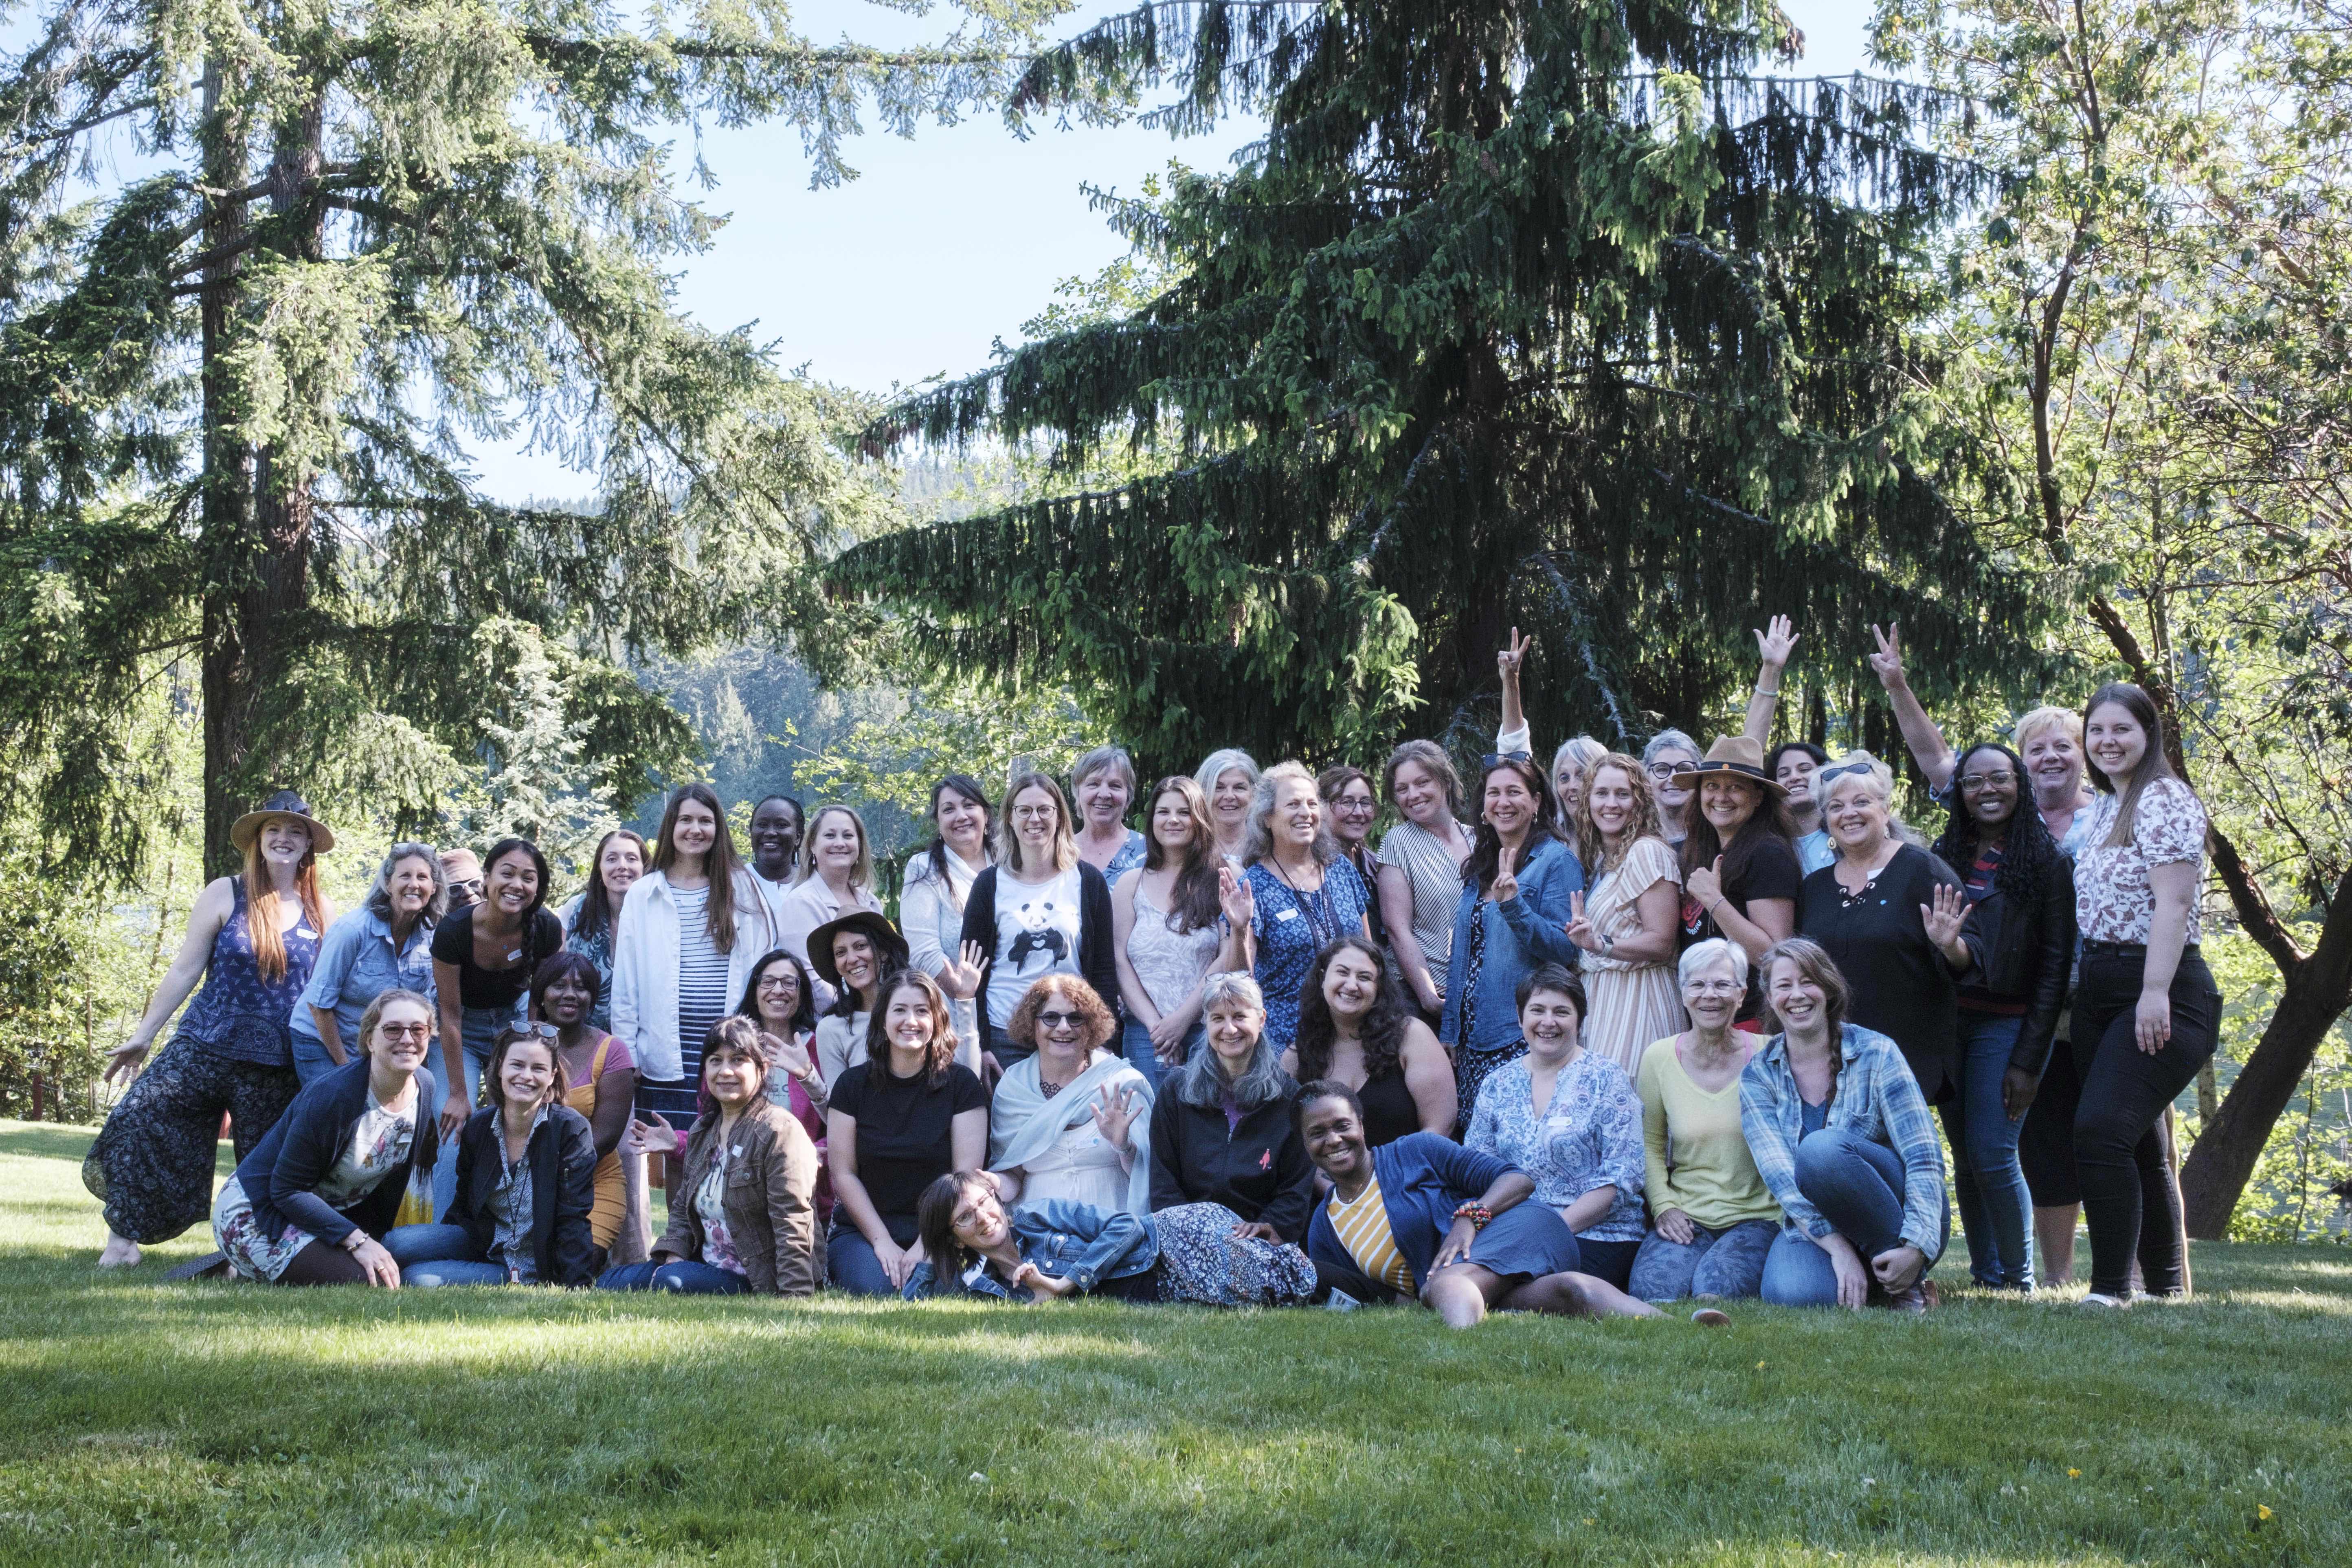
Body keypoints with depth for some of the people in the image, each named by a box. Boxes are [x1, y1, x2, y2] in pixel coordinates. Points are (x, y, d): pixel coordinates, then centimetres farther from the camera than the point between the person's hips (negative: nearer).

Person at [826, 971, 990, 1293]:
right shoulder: (852, 1085, 3)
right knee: (874, 1288, -30)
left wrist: (926, 1244, -13)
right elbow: (844, 1174, 1)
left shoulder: (961, 1083, 0)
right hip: (864, 1228, 1)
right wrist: (882, 1242, -10)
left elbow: (966, 1174, -5)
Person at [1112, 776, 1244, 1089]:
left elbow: (1228, 961, -1)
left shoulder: (1221, 881, 6)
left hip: (1208, 1031, -1)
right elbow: (1120, 961, 6)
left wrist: (1182, 1019, -8)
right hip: (1145, 1035, 1)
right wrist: (1155, 1024, -6)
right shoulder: (1131, 885, 12)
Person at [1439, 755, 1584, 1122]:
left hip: (1523, 1036, -7)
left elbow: (1566, 949, -13)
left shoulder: (1556, 860, -5)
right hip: (1473, 1035, 7)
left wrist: (1514, 905, -25)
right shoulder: (1479, 864, 16)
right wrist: (1450, 1030, 17)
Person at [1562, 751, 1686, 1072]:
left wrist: (1600, 944, -25)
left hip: (1636, 998, -8)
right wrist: (1583, 935, 8)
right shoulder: (1599, 858, 16)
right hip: (1598, 996, 8)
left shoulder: (1647, 852, -9)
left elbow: (1662, 944, -15)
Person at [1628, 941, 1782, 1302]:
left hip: (1757, 1216, -1)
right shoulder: (1659, 1058, 4)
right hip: (1687, 1216, 1)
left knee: (1716, 1286, -30)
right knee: (1652, 1289, -28)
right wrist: (1664, 1206, -3)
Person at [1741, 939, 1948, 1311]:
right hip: (1813, 1225, 2)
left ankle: (1908, 1280, -18)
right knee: (1790, 1292, -34)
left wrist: (1916, 1249, -25)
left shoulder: (1876, 1053, -6)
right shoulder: (1758, 1075, 1)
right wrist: (1838, 1248, -25)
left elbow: (1924, 1156, -11)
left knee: (1822, 1148, -32)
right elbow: (1778, 1173, -11)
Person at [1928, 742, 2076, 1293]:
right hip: (1945, 1020, 4)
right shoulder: (1944, 855, 11)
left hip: (2006, 1023, -4)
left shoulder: (2046, 861, -1)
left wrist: (2029, 1059, -9)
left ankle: (2019, 1276, 4)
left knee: (1992, 1154, -11)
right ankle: (1985, 1272, 12)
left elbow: (2056, 964, -4)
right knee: (1965, 1159, 4)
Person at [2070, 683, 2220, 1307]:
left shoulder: (2164, 800, -9)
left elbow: (2173, 902, -17)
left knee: (2102, 1131, -21)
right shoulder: (2104, 809, 18)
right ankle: (2169, 1287, 20)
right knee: (2140, 1148, 12)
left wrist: (2156, 993, -24)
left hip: (2160, 993, -9)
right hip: (2100, 993, 9)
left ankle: (2111, 1289, -20)